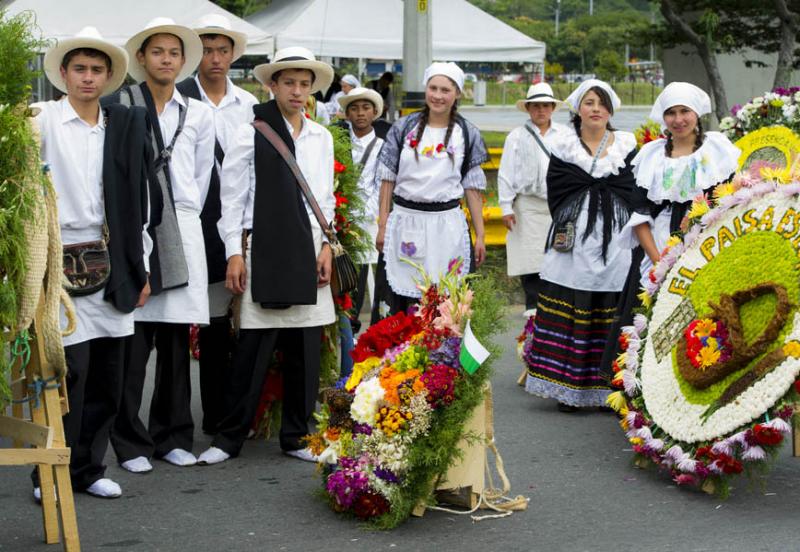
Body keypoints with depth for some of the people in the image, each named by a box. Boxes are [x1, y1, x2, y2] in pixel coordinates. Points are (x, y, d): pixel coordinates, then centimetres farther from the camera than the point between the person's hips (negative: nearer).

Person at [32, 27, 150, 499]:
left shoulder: (126, 125, 11)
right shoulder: (43, 119, 1)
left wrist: (141, 266, 13)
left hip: (113, 265, 4)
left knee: (107, 375, 9)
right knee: (69, 371, -4)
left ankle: (88, 468, 23)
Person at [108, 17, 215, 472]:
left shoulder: (199, 114, 13)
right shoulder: (120, 106, 4)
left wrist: (185, 217, 12)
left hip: (182, 234, 3)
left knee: (176, 339, 6)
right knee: (134, 340, -6)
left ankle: (173, 436, 16)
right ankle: (131, 442, 3)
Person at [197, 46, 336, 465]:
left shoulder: (321, 137, 13)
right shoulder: (252, 133, -1)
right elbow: (231, 197, -2)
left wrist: (326, 246, 7)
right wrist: (234, 253, -6)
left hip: (308, 253, 4)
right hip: (264, 250, -4)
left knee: (306, 348, 6)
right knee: (253, 350, -3)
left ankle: (297, 436, 17)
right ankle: (229, 437, 8)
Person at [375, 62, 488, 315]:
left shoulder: (468, 134, 6)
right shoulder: (403, 128, 5)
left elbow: (473, 187, 7)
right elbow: (388, 179, 7)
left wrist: (480, 235, 4)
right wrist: (383, 226, 3)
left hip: (447, 223, 0)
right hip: (404, 220, 0)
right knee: (401, 299, 2)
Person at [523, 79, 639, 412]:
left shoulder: (627, 148, 11)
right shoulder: (564, 149, 10)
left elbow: (635, 195, 5)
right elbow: (557, 194, 4)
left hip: (615, 241, 0)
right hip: (574, 241, 0)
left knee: (611, 316, -2)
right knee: (569, 315, -4)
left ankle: (608, 389, 4)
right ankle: (567, 389, 1)